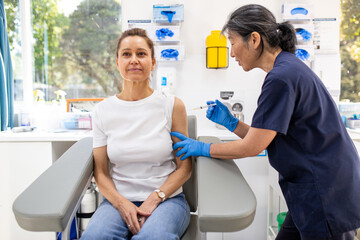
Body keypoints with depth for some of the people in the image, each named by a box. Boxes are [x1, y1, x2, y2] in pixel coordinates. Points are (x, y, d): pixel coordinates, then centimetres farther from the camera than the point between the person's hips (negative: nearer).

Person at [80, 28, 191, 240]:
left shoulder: (172, 106, -2)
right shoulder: (103, 111, 3)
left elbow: (184, 168, 1)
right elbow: (101, 172, 5)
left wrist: (154, 199, -11)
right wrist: (122, 204, -10)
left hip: (167, 198, -1)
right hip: (119, 198, 2)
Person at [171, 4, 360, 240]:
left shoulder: (281, 78, -22)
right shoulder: (289, 68, 10)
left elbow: (252, 147, -18)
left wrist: (202, 148, -6)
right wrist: (231, 123, 6)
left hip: (326, 197, -9)